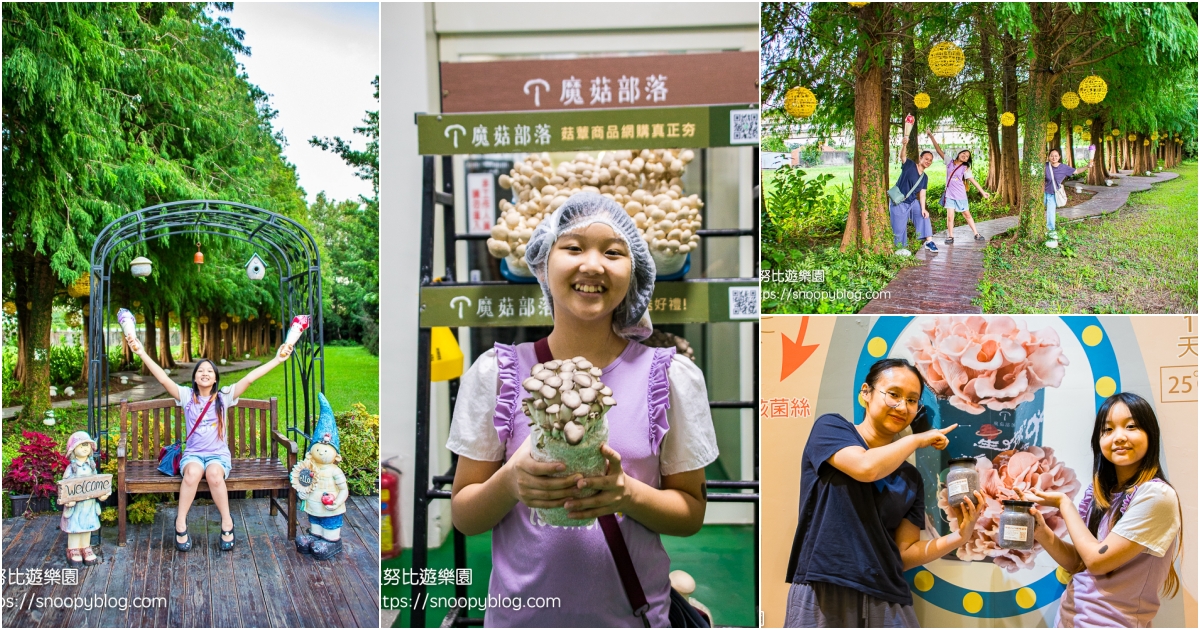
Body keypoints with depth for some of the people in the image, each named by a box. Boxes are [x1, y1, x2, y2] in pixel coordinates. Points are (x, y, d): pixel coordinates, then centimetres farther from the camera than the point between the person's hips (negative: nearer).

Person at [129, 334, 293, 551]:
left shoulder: (224, 396, 0)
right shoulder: (187, 395, 2)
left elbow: (249, 378, -10)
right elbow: (163, 379, -11)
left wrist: (277, 360, -21)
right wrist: (143, 354, -23)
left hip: (218, 454, -1)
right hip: (193, 453, 1)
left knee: (214, 474, -35)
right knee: (193, 472, -35)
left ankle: (227, 522, -18)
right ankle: (181, 523, -18)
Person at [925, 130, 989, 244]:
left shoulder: (965, 168, -4)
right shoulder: (949, 162, 0)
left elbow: (973, 180, -5)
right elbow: (939, 149, -2)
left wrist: (983, 192, -11)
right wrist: (931, 136, -6)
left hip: (960, 195, -1)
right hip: (949, 195, 1)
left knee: (967, 215, 10)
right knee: (950, 216, -4)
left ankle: (976, 234, 20)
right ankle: (950, 237, 5)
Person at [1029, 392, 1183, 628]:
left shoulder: (1156, 496, -18)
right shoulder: (1099, 492, 3)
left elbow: (1097, 560, -20)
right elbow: (1078, 563, 5)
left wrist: (1064, 504, -9)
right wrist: (1043, 533, -12)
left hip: (1111, 623, -7)